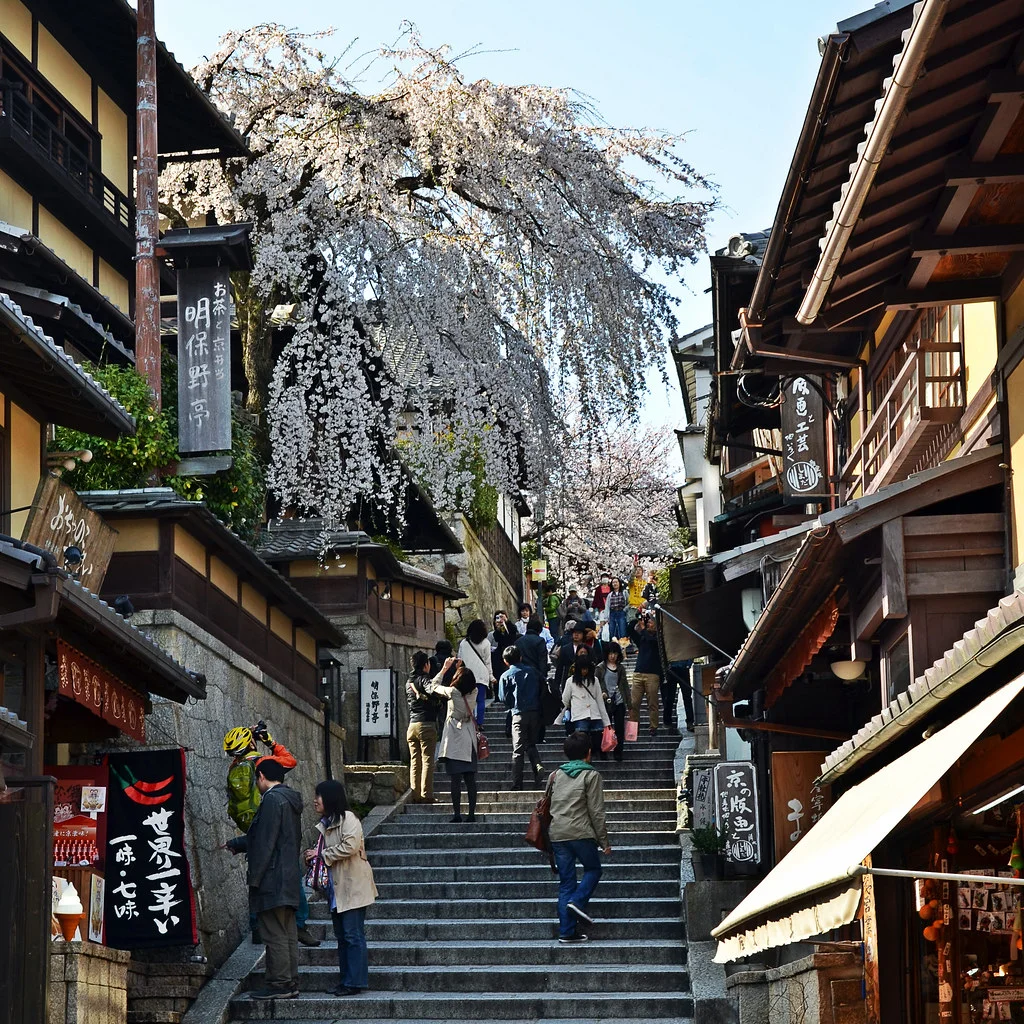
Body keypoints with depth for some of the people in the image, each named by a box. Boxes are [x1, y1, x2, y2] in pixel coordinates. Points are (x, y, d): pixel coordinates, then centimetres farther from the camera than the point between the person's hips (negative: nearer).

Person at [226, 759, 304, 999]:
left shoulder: (272, 799, -15)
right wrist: (234, 844, 38)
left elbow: (265, 842, -19)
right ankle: (290, 984, 15)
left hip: (272, 880, -10)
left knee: (274, 935, -6)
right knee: (288, 934, 11)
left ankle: (278, 984, -4)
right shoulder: (291, 800, 16)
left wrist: (254, 877, -16)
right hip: (289, 878, 10)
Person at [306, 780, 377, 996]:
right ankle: (345, 980, 18)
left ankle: (355, 981, -5)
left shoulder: (348, 819, -11)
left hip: (352, 887, -9)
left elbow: (350, 846, -24)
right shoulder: (326, 823, 17)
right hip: (336, 889, 9)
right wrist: (314, 856, 6)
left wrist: (322, 854, -14)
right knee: (341, 936, 12)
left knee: (353, 935, -7)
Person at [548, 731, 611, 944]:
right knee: (593, 869, 17)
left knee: (566, 881, 7)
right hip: (581, 833, -5)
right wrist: (604, 841, 0)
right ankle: (578, 901, -9)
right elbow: (596, 812, -5)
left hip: (557, 834, 5)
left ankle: (567, 931, 4)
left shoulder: (557, 775, 15)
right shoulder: (591, 775, -1)